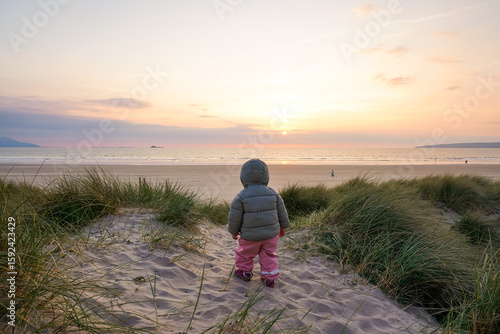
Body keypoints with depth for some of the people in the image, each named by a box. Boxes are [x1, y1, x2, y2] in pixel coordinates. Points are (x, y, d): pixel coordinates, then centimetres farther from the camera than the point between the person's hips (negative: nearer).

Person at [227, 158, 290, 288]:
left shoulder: (241, 197, -17)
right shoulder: (272, 193, -7)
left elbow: (234, 218, -10)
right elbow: (282, 212, 3)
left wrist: (233, 231, 7)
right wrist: (282, 227, 19)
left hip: (251, 235, -3)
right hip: (271, 233, 3)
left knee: (245, 253, 22)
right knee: (268, 255, 21)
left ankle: (245, 272, 40)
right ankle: (269, 278, 27)